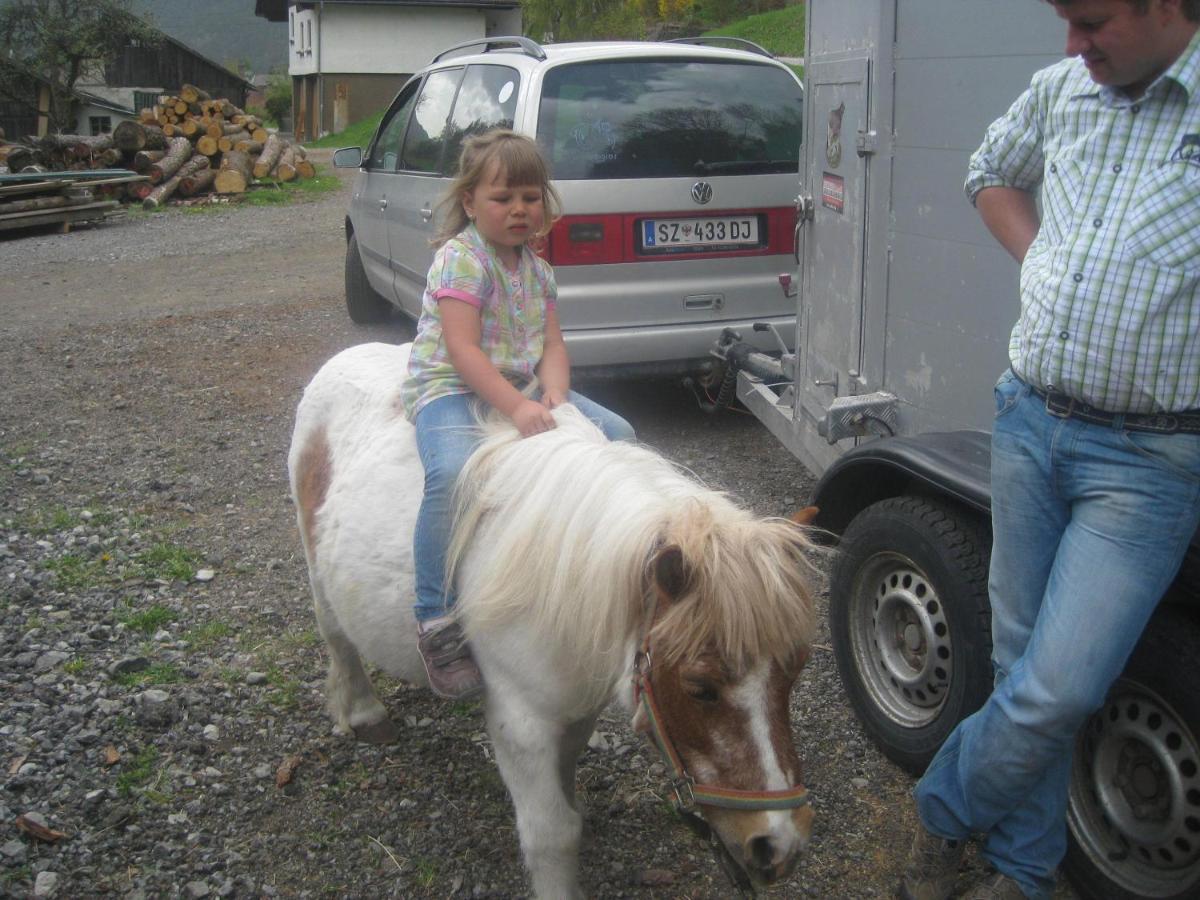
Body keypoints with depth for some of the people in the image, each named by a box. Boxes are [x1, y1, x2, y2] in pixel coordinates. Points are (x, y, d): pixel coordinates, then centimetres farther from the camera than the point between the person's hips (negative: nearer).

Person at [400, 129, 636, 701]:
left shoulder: (536, 269, 12)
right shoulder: (460, 258, -12)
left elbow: (552, 345, 6)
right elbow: (462, 349, -21)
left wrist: (553, 397, -15)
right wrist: (518, 407, -31)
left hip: (522, 388, 8)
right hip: (447, 386, -8)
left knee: (618, 434, 3)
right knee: (453, 472, -38)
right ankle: (437, 620, -29)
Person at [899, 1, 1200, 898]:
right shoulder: (1060, 89, 6)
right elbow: (992, 170, 27)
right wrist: (1035, 255, 10)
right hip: (1029, 421, 5)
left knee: (1058, 689, -9)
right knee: (1024, 666, 13)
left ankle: (943, 815, 19)